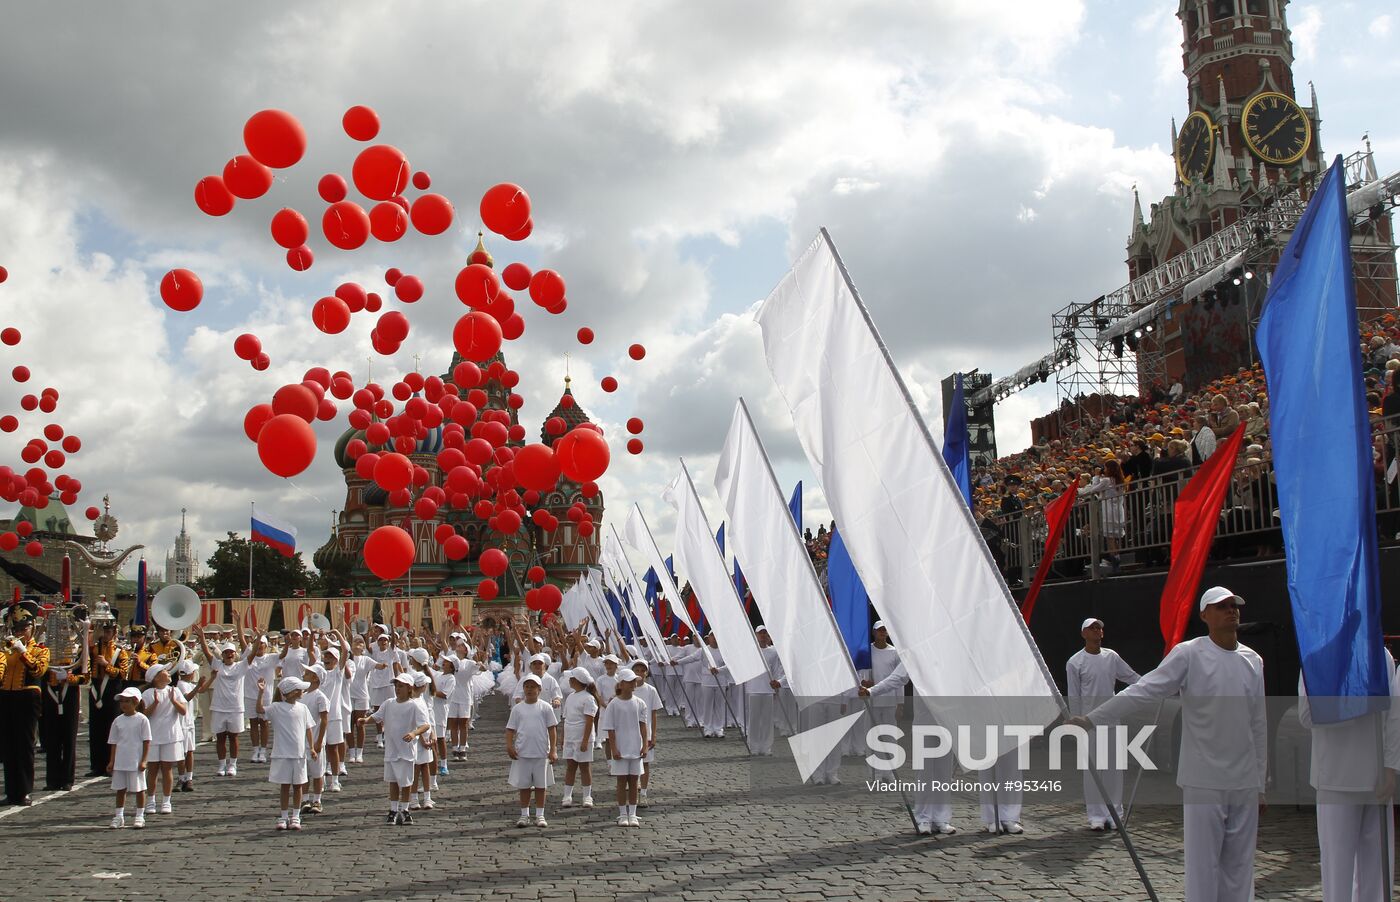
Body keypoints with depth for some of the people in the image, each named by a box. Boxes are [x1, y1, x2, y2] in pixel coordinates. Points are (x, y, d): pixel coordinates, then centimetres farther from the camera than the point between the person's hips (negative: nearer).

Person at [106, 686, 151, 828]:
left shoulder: (142, 719, -7)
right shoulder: (118, 721, 5)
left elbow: (146, 741, -6)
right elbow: (113, 742, 9)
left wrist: (143, 761, -11)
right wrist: (112, 761, 5)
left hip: (136, 762, -4)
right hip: (120, 762, 4)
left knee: (139, 789, 3)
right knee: (120, 789, 10)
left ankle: (140, 816, 12)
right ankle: (119, 816, 20)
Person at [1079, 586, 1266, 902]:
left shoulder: (1253, 661, 9)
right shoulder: (1189, 654, -6)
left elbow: (1259, 727, 14)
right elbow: (1142, 691, -13)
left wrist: (1261, 784, 15)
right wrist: (1092, 718, -23)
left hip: (1245, 782, 5)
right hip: (1204, 781, -5)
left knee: (1240, 864, 9)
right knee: (1203, 863, -3)